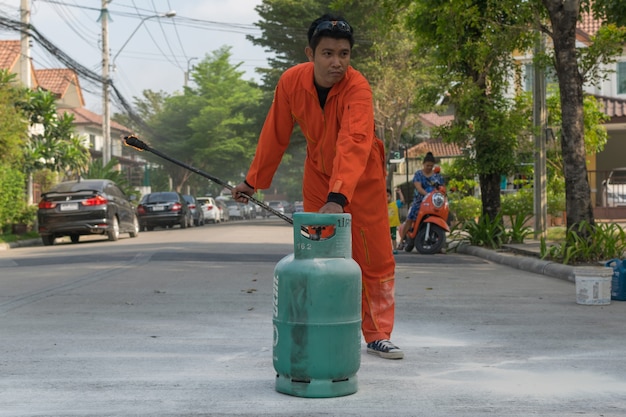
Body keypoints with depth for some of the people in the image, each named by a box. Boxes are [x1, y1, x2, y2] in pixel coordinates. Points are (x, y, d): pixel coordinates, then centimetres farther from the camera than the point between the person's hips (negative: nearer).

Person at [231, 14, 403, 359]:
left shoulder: (357, 88, -31)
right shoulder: (291, 82, -18)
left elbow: (354, 143, -46)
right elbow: (275, 135, -6)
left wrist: (338, 197, -58)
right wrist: (253, 181, -1)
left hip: (363, 178, -3)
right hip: (318, 175, 3)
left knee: (376, 258, 0)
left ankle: (377, 336, 14)